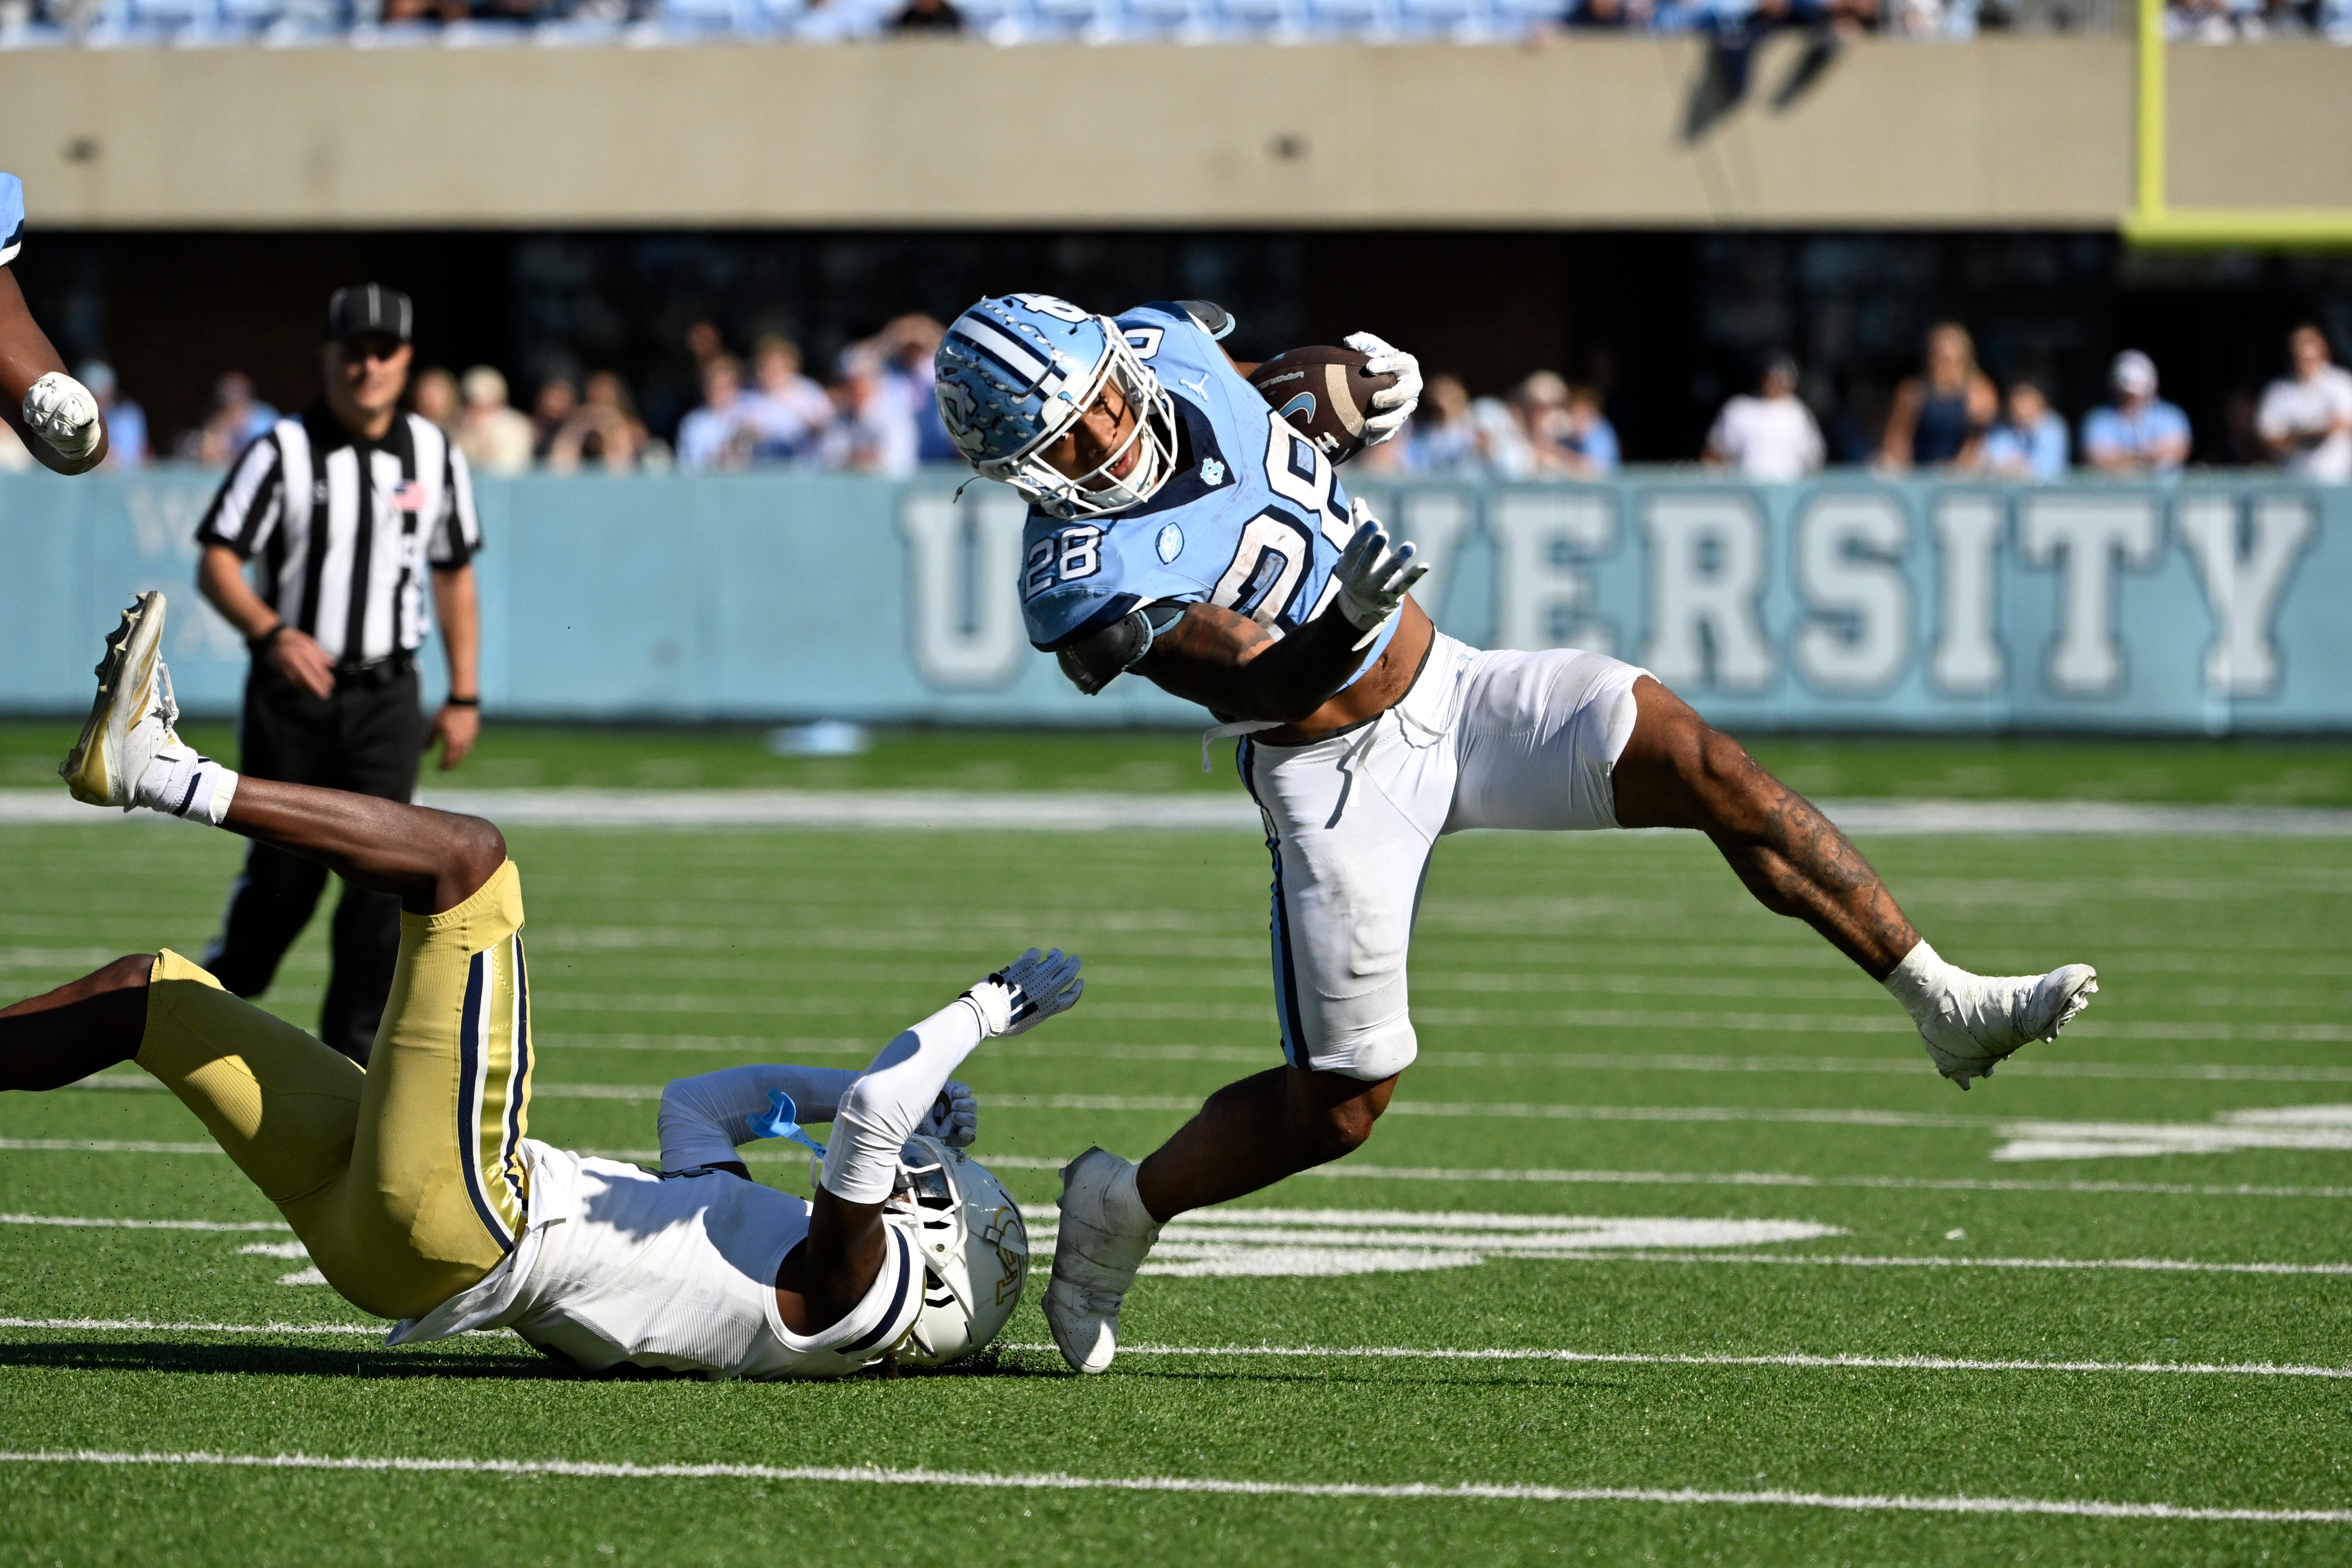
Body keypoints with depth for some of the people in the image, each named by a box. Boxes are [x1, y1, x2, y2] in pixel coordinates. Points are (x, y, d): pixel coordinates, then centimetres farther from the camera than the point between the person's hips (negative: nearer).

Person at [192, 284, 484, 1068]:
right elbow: (216, 564, -10)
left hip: (385, 695, 2)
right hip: (291, 693, -2)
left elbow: (454, 575, 15)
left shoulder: (435, 456, 6)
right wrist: (274, 634, -29)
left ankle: (354, 1048, -6)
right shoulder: (283, 453, -7)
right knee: (285, 876, 1)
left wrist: (464, 698, 11)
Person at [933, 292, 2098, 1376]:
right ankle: (1118, 1209, 25)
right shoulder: (1087, 581, -25)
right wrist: (1346, 620, -48)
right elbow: (1268, 686, -29)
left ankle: (1947, 1009, -5)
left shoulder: (1169, 348, -6)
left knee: (1714, 776, -11)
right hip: (1338, 783, -6)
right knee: (1338, 1107, 0)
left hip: (1447, 685, 6)